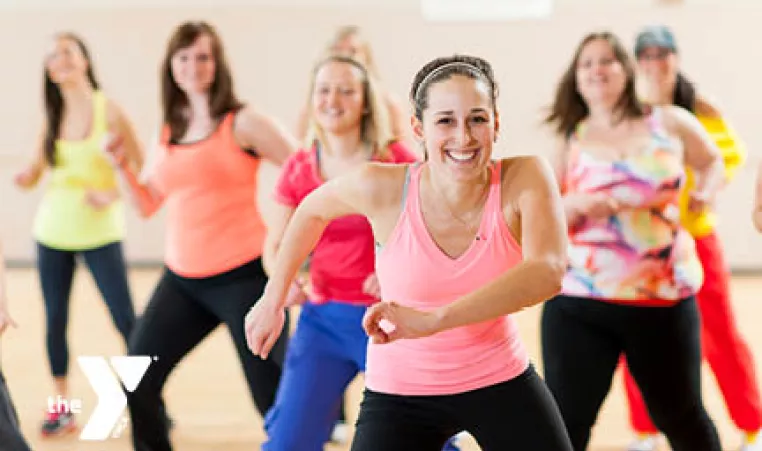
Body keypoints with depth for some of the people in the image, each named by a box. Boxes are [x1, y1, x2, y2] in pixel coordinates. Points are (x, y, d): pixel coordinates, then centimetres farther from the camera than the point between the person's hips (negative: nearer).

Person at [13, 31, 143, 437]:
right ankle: (61, 407, 17)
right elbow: (36, 170, 8)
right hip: (53, 231, 4)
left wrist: (112, 195, -20)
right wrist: (26, 177, -14)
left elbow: (140, 166, -6)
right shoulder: (52, 116, 5)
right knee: (55, 321, 6)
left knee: (126, 320, -5)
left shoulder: (108, 110, -8)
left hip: (99, 233, -4)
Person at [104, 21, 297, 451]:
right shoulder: (166, 133, 11)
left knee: (276, 397, -5)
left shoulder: (244, 123, -6)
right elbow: (148, 205, 18)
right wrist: (121, 166, 2)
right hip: (182, 279, 6)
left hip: (243, 276, -6)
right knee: (136, 385, 5)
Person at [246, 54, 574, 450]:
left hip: (502, 383, 0)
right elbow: (313, 209, 5)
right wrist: (272, 301, 8)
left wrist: (433, 320, -44)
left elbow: (547, 273, -36)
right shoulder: (382, 188, -17)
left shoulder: (524, 179, -19)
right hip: (400, 393, 0)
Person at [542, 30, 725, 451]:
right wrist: (575, 204, -18)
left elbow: (712, 161, 23)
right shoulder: (570, 142, 5)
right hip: (578, 303, 0)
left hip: (664, 299, 0)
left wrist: (706, 191, 3)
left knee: (681, 416, 14)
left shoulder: (670, 123, 4)